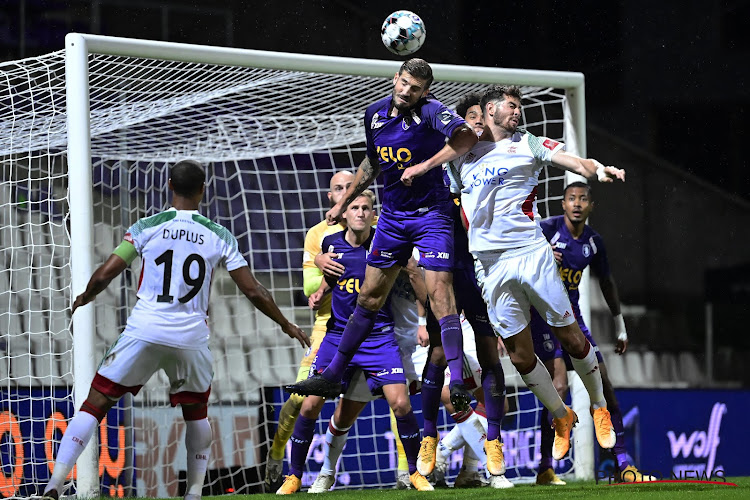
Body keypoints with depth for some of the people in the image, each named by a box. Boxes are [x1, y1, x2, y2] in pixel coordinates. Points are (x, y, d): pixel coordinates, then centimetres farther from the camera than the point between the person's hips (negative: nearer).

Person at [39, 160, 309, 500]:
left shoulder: (147, 228, 2)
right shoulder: (219, 236, 6)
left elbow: (105, 274, -1)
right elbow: (253, 291, 7)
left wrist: (84, 298, 21)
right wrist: (286, 325, 21)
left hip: (144, 331, -1)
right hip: (191, 337, 1)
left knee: (95, 405, 3)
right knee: (196, 413, 26)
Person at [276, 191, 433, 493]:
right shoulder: (331, 243, 0)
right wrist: (320, 292, 4)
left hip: (379, 337, -2)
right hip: (338, 335, 2)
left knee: (400, 403, -14)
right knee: (310, 405, -5)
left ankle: (415, 472, 6)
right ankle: (294, 476, 10)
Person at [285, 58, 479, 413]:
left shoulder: (430, 111, -15)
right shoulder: (375, 114, 5)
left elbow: (467, 137, -34)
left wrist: (425, 165, -34)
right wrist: (344, 201, 26)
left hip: (430, 213, -6)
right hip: (392, 215, 6)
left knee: (440, 291, -16)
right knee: (370, 295, 10)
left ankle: (456, 383, -18)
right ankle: (332, 377, 16)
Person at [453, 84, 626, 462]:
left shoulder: (527, 144, 7)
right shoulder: (463, 153, 14)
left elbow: (573, 161, -9)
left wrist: (598, 170, -28)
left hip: (531, 252, -2)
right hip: (490, 264, 2)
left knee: (571, 339, -2)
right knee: (520, 356, 1)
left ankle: (599, 407, 20)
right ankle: (561, 417, 21)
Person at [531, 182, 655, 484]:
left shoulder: (593, 242, 7)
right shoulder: (547, 229, -10)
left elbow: (606, 282, 21)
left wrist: (620, 326, 26)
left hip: (573, 317, 6)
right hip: (544, 315, -6)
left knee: (603, 385, 2)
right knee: (559, 385, -20)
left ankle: (623, 465, 9)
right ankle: (545, 469, -15)